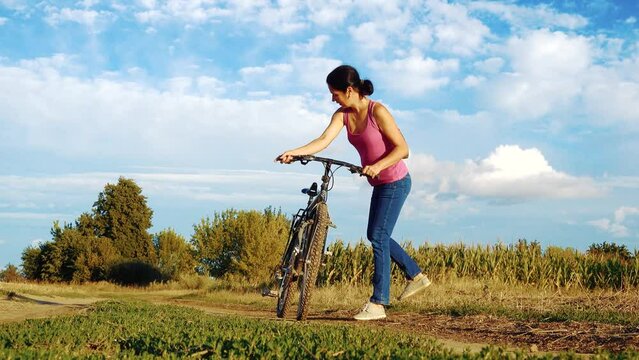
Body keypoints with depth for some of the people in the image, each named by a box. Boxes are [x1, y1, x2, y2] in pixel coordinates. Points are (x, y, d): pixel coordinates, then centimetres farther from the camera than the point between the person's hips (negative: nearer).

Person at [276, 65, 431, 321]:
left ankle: (378, 303, -7)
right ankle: (416, 276, 33)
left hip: (395, 182, -9)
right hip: (379, 184, 9)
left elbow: (402, 149, -21)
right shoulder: (343, 115, -2)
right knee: (375, 236, 17)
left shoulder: (377, 112, -21)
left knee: (379, 237, -11)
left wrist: (378, 166, -35)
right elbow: (324, 140, -14)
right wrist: (294, 152, -28)